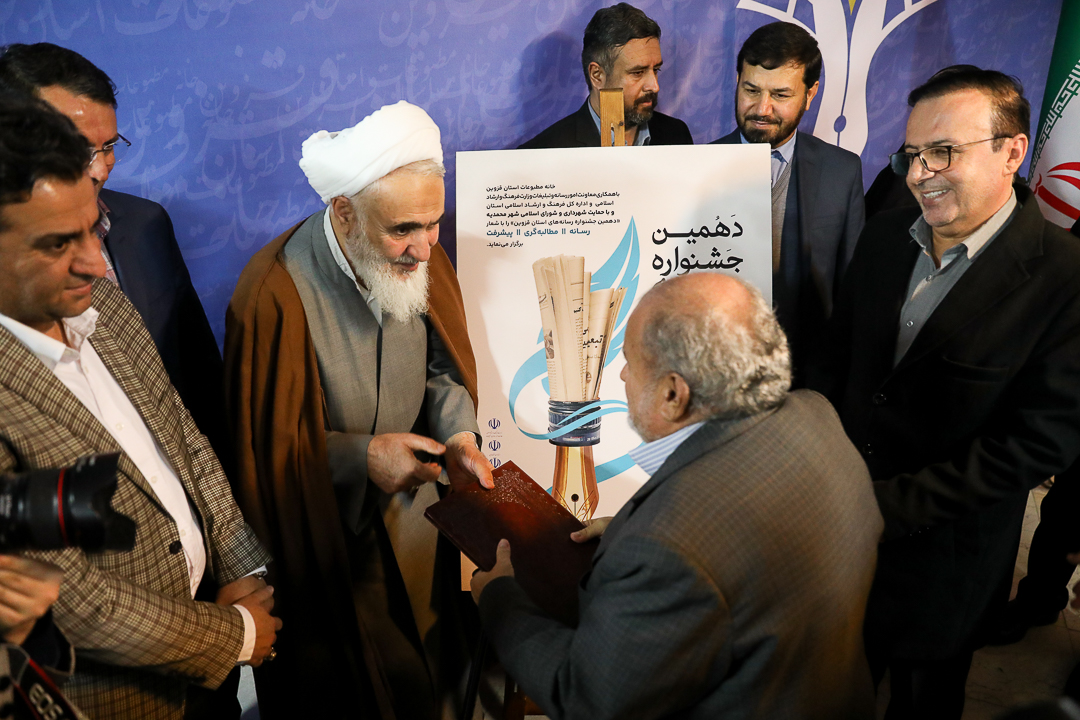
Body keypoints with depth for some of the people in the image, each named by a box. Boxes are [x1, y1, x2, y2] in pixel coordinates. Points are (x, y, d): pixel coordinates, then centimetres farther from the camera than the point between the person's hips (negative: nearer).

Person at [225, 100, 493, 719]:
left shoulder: (420, 258, -10)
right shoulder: (276, 295, -27)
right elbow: (263, 442, -17)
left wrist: (458, 434, -16)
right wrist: (361, 456, -27)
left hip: (416, 506, 5)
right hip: (332, 537, -5)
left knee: (432, 668, 24)